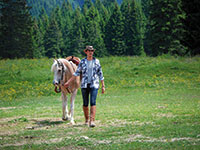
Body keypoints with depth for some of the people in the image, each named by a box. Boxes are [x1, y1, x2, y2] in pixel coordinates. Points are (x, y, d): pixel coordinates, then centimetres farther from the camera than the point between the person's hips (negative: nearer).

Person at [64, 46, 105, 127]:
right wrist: (68, 82, 0)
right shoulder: (82, 61, 3)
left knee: (93, 102, -15)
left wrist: (103, 86, 4)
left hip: (94, 85, -1)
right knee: (85, 104, 8)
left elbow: (100, 74, 6)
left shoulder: (96, 61, 2)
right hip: (84, 85, 1)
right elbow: (77, 73, 5)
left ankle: (92, 121, -21)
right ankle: (86, 119, 29)